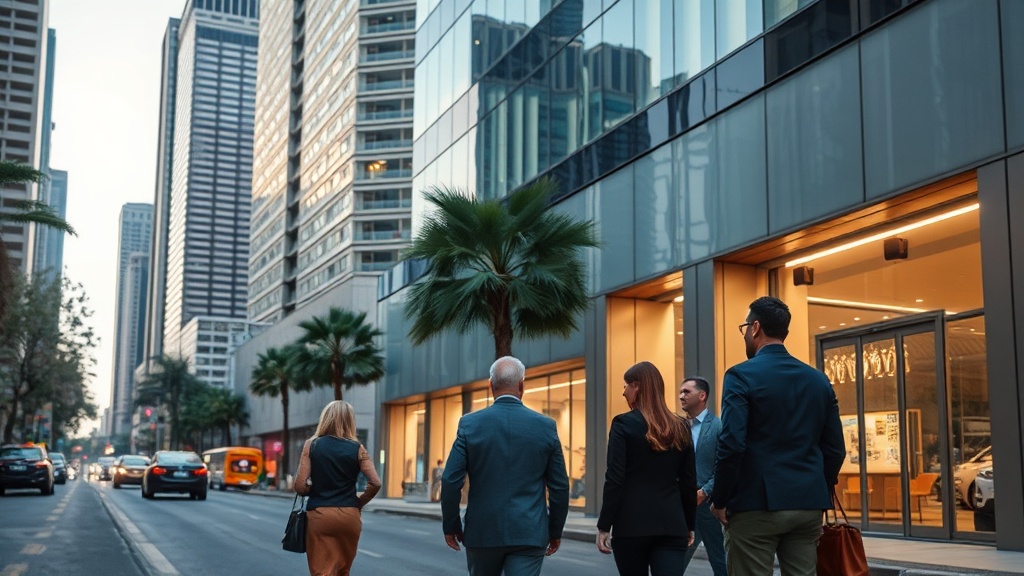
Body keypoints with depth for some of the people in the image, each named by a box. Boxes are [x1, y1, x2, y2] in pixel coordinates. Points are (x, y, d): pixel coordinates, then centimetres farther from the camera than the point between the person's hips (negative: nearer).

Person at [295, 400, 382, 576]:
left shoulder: (311, 445, -1)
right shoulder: (357, 448, 0)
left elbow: (300, 487, -6)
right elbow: (375, 483, -7)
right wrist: (359, 503, 9)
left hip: (319, 515, -2)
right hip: (349, 515, 2)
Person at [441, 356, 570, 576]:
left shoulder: (470, 424, -4)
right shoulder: (545, 426, -1)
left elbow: (451, 481, -5)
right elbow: (559, 486, 3)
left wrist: (451, 525, 7)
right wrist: (555, 531, 15)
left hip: (482, 532, 1)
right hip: (528, 533, -1)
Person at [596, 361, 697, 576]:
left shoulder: (623, 424, -5)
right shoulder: (680, 427, 8)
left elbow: (615, 480, -10)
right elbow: (689, 483, 11)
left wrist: (604, 526, -6)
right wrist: (689, 525, 20)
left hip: (632, 525, -3)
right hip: (672, 525, 3)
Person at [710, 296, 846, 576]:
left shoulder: (741, 375, -8)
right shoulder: (819, 379, 10)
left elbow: (731, 445, -16)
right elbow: (835, 448, 9)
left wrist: (719, 500, -6)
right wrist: (819, 493, 19)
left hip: (756, 504, -5)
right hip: (808, 505, 6)